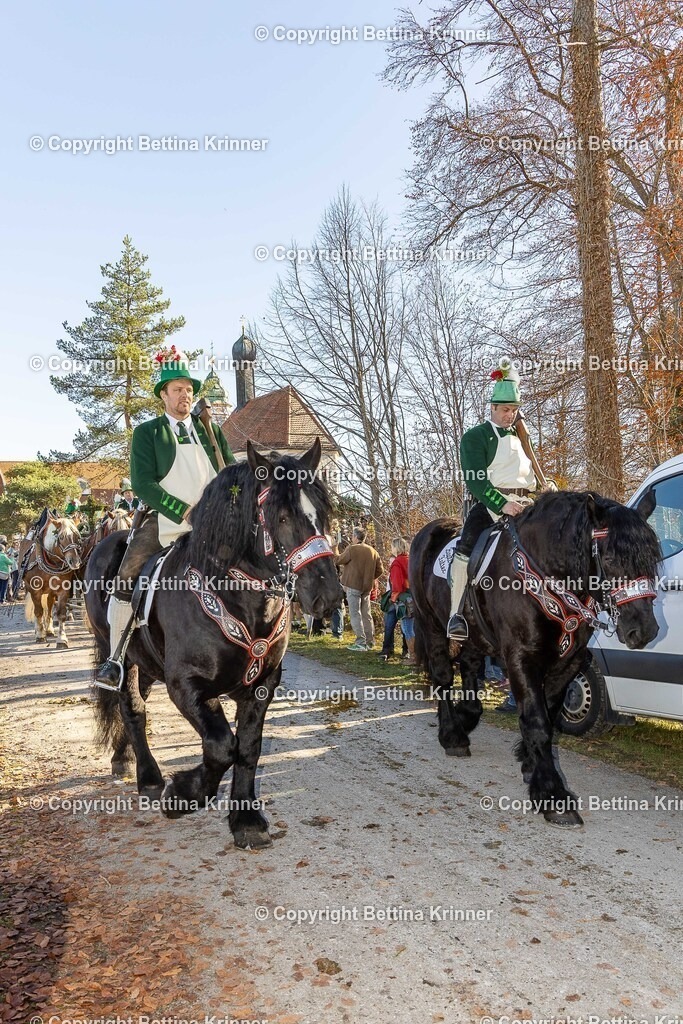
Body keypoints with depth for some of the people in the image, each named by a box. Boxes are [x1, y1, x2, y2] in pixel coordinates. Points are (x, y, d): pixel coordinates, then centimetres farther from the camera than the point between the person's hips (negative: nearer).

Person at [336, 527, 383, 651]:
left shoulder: (352, 549, -12)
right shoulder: (372, 551, 7)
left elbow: (338, 561, 0)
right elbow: (380, 570, 7)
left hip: (353, 586, -6)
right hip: (367, 587, 6)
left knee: (355, 614, -2)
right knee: (366, 614, 13)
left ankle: (361, 642, -5)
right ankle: (370, 642, 17)